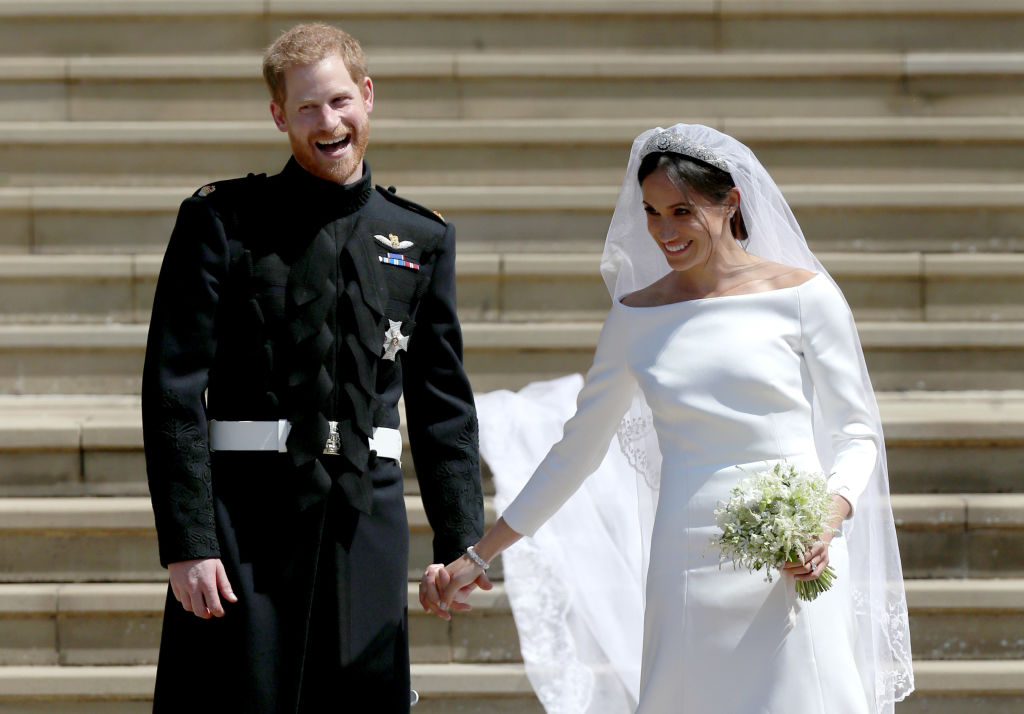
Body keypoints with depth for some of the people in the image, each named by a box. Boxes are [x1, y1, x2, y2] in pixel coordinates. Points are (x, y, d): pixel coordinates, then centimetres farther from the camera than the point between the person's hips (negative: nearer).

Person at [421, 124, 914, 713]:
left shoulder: (803, 296, 1)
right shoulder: (637, 316, 10)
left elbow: (856, 435, 4)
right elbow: (577, 449, 18)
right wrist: (477, 558, 18)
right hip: (687, 572, 3)